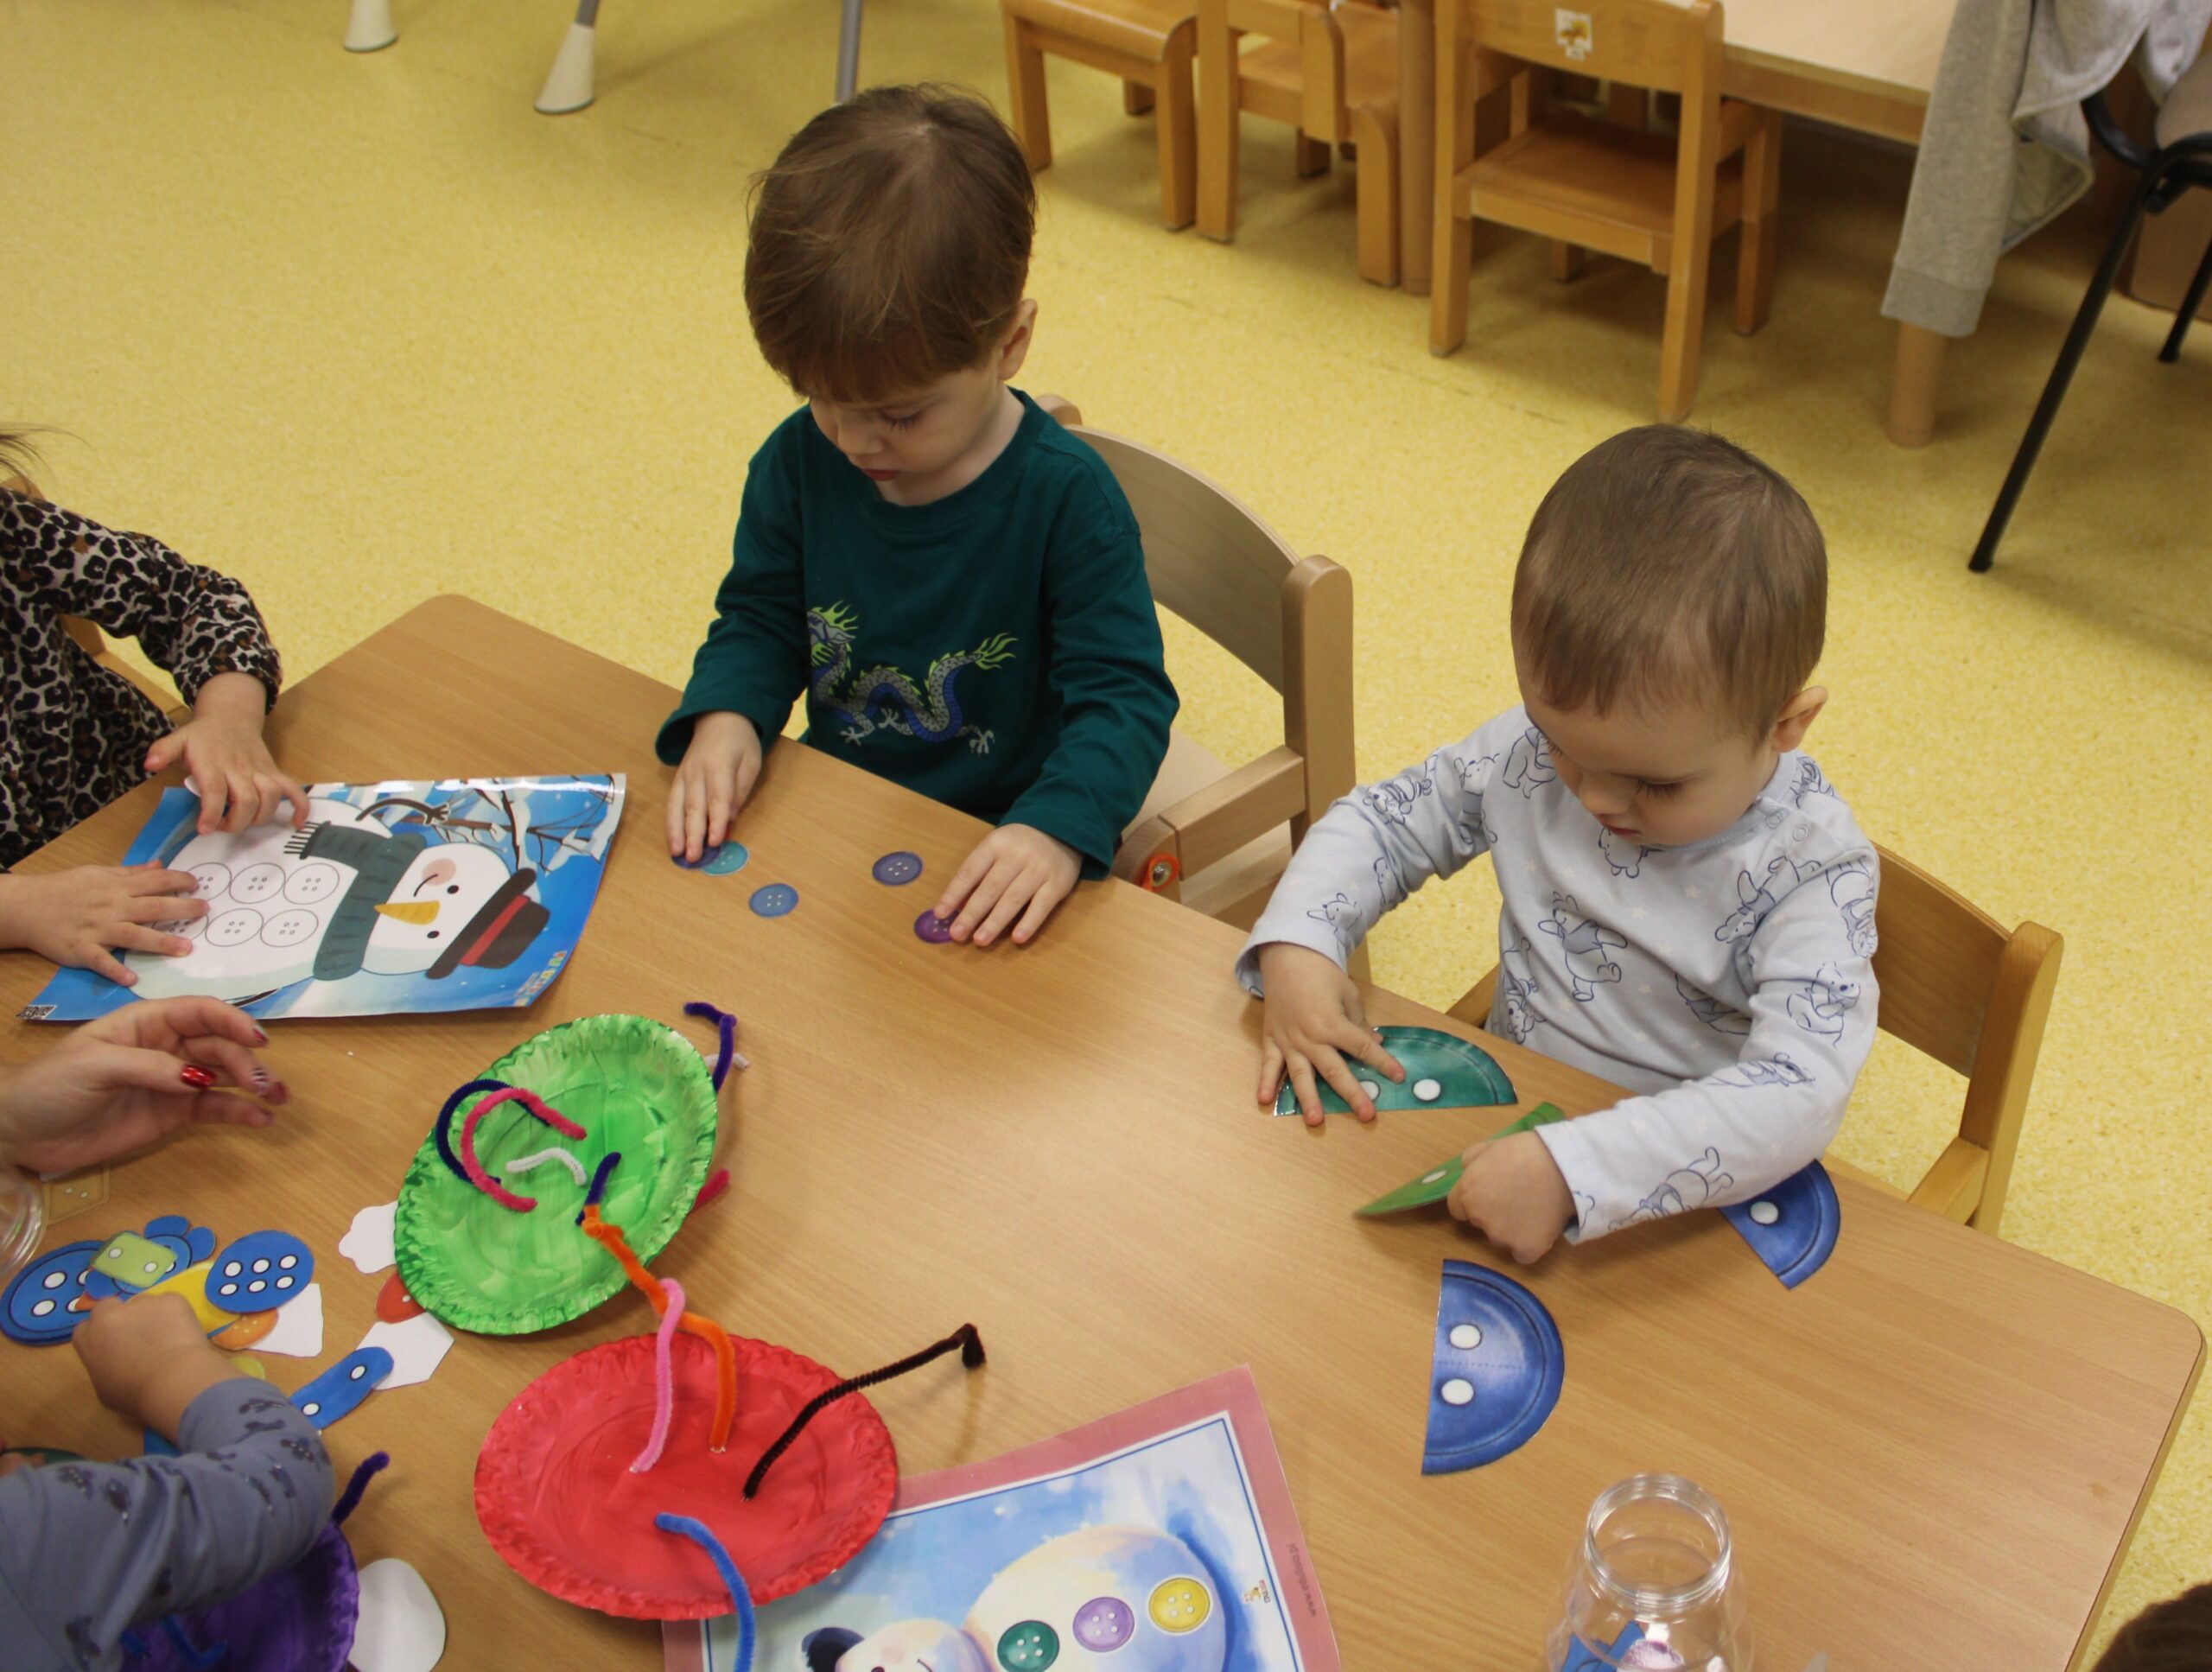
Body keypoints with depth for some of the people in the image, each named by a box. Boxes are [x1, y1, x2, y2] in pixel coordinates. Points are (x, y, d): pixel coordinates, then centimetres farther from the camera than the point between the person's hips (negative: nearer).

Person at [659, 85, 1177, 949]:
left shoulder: (1066, 498, -17)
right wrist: (726, 716, -13)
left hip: (994, 854, -4)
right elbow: (759, 618, 9)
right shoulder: (799, 462, -3)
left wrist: (1057, 830, -36)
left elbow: (1124, 693, -18)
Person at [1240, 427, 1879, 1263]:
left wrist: (1573, 1170, -44)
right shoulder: (1536, 747, -9)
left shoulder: (1811, 869, -22)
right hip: (1507, 1125, 5)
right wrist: (1295, 946, -14)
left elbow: (1802, 1095, -33)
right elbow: (1380, 819, 5)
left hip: (1685, 1203, -4)